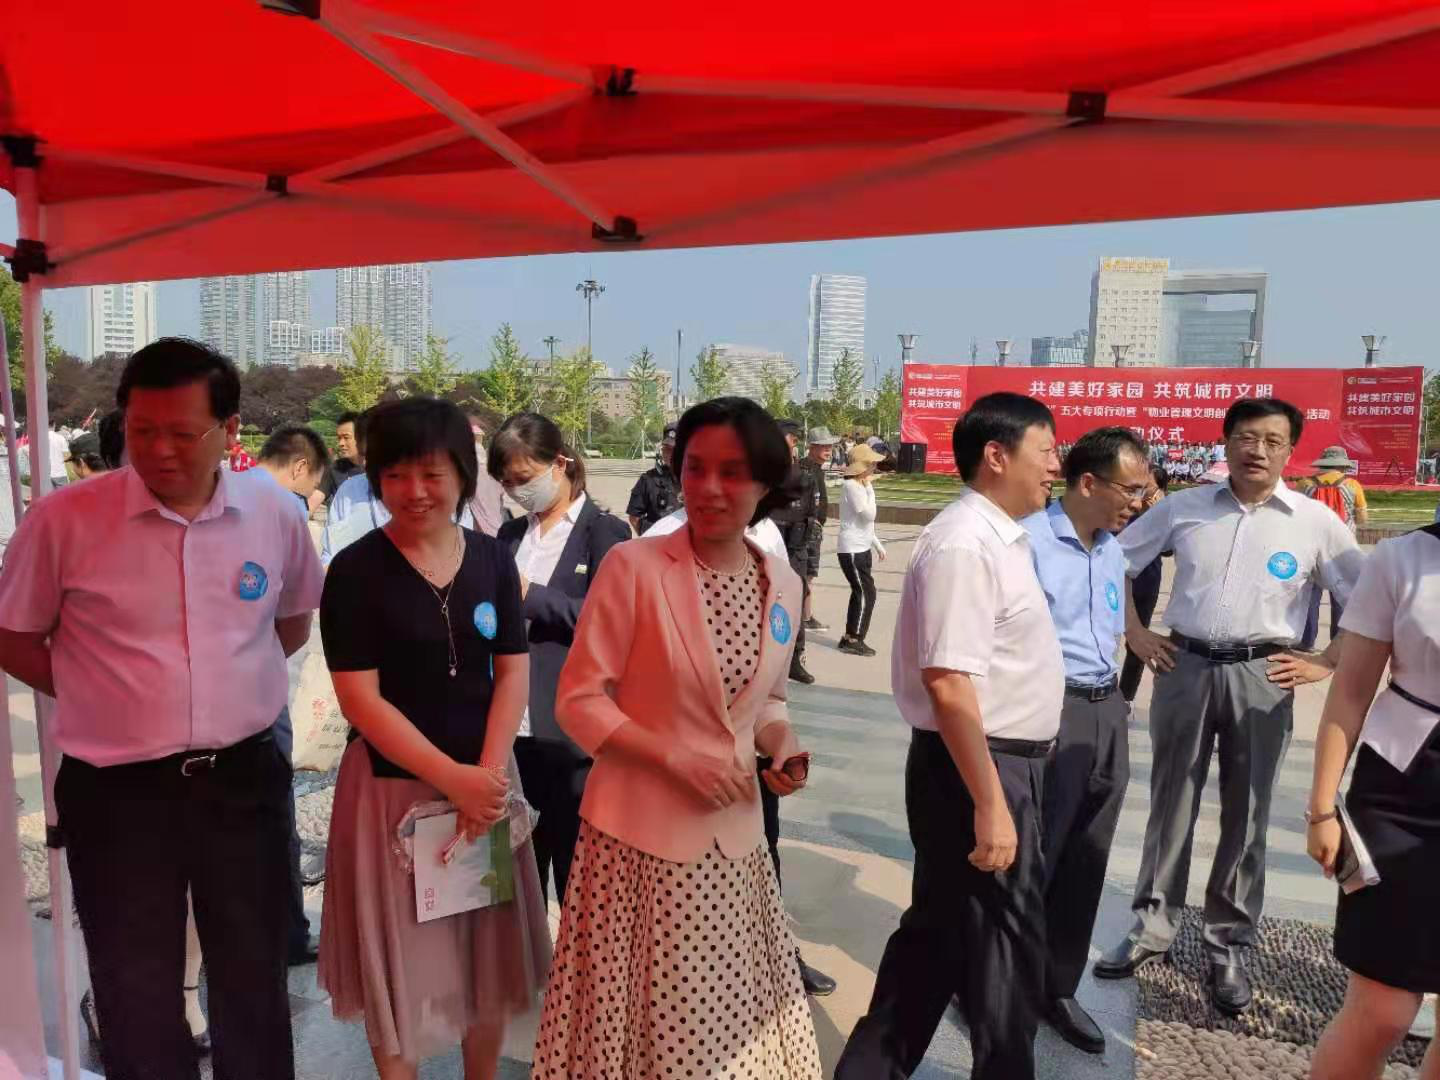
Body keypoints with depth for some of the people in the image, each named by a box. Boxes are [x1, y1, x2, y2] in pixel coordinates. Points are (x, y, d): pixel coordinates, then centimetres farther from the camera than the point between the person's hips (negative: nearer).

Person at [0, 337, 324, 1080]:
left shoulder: (273, 515, -4)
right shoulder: (64, 519, -11)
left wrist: (235, 683, 6)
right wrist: (102, 695, -2)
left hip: (244, 779, 2)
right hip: (118, 791, -2)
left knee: (255, 983, 19)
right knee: (137, 998, 14)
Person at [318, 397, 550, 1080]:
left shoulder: (493, 560, 0)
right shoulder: (355, 570, -10)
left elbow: (513, 672, 0)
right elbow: (360, 698, -14)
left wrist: (487, 772, -12)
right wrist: (454, 778, -18)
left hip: (485, 780, 4)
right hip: (393, 784, -3)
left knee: (488, 954, 16)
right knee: (398, 960, 11)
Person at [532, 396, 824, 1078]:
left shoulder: (784, 586, 2)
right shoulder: (632, 567, -14)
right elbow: (578, 700, -11)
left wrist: (782, 748, -5)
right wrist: (677, 759, -20)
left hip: (734, 837, 5)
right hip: (639, 832, -4)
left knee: (728, 1018, 19)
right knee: (639, 1016, 11)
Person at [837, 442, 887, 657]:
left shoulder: (860, 485, 15)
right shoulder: (851, 486, -16)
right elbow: (869, 515, -21)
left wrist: (877, 545, 22)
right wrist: (870, 489, -13)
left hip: (861, 548, 10)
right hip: (852, 549, -10)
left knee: (860, 593, 12)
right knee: (866, 593, -8)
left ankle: (849, 637, 18)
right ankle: (854, 639, -2)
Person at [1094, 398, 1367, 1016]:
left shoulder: (1315, 522, -1)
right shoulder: (1182, 508, 2)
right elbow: (1116, 563, 10)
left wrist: (1323, 665, -3)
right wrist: (1135, 634, 4)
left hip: (1261, 679, 0)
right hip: (1185, 668, 1)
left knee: (1245, 816, 9)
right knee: (1171, 804, 11)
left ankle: (1228, 948, 24)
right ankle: (1153, 927, 25)